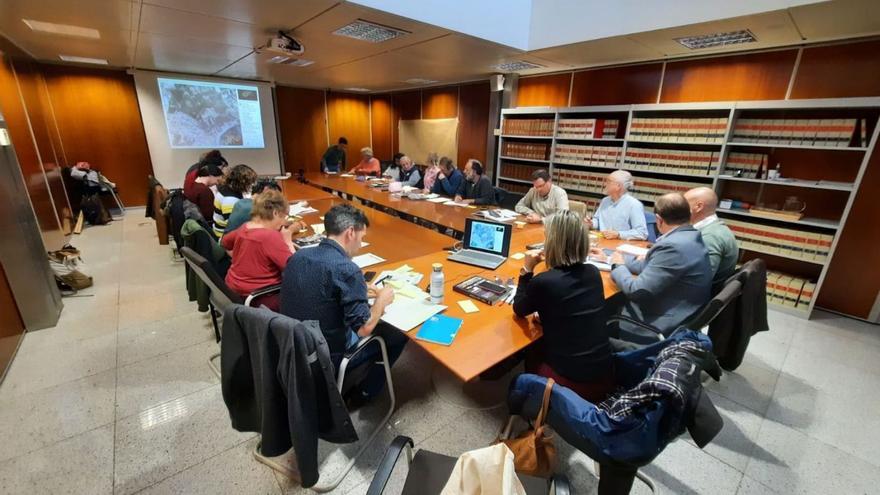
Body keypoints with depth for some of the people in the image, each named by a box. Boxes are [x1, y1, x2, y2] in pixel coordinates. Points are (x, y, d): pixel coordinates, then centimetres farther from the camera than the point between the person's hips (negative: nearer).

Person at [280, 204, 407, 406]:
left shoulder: (298, 256, -3)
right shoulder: (347, 269, -27)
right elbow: (364, 329, -24)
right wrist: (382, 300, -6)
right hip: (328, 357, -7)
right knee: (397, 336, 12)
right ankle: (364, 393, 28)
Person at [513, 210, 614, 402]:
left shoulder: (543, 282, -20)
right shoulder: (593, 273, -2)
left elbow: (519, 310, 0)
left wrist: (527, 270, -2)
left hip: (570, 382, -5)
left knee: (531, 355, 25)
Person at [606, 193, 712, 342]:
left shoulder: (673, 246, -26)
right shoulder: (690, 237, 3)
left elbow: (637, 291, -24)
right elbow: (648, 265, 11)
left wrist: (618, 266, -7)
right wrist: (610, 258, 15)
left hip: (661, 328, -8)